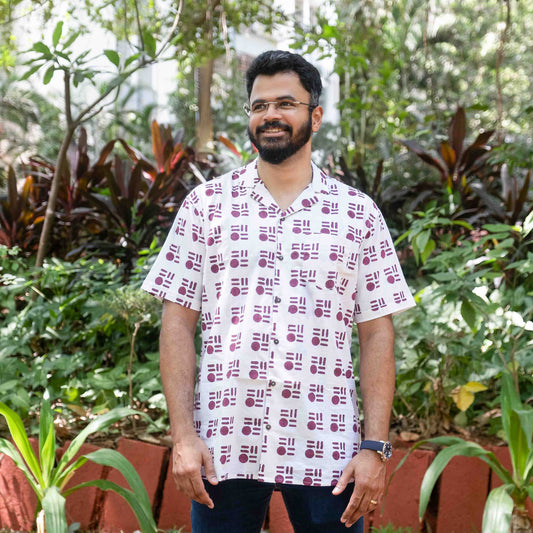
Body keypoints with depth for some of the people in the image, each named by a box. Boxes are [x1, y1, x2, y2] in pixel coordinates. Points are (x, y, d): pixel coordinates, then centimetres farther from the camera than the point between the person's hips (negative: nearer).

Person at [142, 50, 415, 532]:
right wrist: (182, 434, -5)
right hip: (223, 448, 0)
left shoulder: (358, 213, 6)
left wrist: (375, 447, -4)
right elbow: (178, 323, 3)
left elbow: (377, 334, 4)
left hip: (327, 453, 0)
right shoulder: (207, 204, 6)